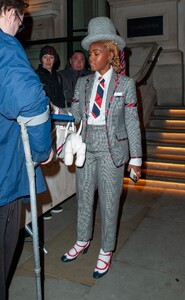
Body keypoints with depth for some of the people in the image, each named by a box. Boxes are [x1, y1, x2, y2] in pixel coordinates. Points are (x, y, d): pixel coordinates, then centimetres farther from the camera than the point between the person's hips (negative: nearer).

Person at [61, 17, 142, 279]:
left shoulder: (125, 84, -3)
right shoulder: (83, 83, 7)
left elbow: (132, 122, -3)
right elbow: (75, 115, 4)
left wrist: (135, 158, -5)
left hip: (112, 150, -4)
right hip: (86, 148, 4)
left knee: (109, 202, 7)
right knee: (84, 198, 15)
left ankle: (106, 251, 27)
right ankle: (83, 241, 38)